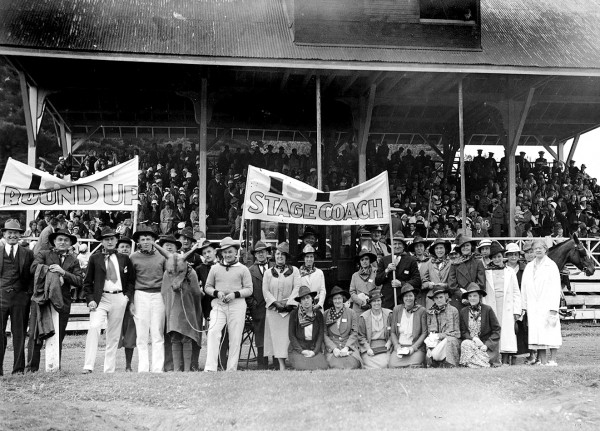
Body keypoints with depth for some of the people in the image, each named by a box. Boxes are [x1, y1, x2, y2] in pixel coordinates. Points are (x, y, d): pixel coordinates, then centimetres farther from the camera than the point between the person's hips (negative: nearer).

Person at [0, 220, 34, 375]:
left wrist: (29, 293, -1)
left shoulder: (28, 254, 9)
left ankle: (18, 368, 8)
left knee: (19, 334, 3)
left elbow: (32, 275, 9)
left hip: (20, 297, 0)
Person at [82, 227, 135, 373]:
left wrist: (128, 296, 2)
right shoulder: (95, 259, 6)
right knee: (94, 328, -21)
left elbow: (132, 279, 16)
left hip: (119, 299, 2)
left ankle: (109, 370, 12)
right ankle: (88, 367, -21)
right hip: (100, 299, -2)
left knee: (114, 335, 6)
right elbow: (87, 282, 7)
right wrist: (90, 299, -5)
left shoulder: (124, 259, 11)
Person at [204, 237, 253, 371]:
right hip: (218, 305, 0)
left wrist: (235, 294, -11)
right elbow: (207, 287, 15)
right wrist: (216, 293, -5)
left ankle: (231, 370, 7)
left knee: (235, 338, -1)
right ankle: (210, 368, -22)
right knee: (213, 332, -19)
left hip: (237, 305, 0)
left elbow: (249, 289, 5)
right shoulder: (215, 268, 14)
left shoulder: (243, 269, 9)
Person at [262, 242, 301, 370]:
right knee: (276, 337, -3)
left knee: (289, 336, -6)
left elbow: (297, 288, 0)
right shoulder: (268, 272, 12)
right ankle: (281, 365, 0)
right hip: (273, 310, 1)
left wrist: (288, 302, -11)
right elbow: (265, 290, 4)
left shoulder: (294, 271, 9)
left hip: (289, 309, -1)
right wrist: (275, 302, -9)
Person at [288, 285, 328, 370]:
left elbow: (321, 334, 5)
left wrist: (314, 351, -8)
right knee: (302, 367, -29)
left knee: (323, 367, -24)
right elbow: (291, 335, 0)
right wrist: (302, 351, -9)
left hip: (314, 349, 2)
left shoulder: (318, 314, 6)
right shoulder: (294, 313, -1)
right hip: (297, 349, -2)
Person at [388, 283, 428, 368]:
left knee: (414, 365, -30)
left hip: (416, 348, -2)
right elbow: (392, 332, 10)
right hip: (399, 346, 2)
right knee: (393, 365, -25)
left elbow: (424, 333, 0)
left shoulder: (421, 310, 1)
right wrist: (397, 346, -5)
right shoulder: (396, 310, 8)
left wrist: (413, 347, -9)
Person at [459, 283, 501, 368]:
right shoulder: (464, 311, 5)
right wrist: (473, 338, -15)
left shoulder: (488, 309, -4)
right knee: (465, 344, -31)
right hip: (470, 341, 2)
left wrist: (487, 344, -13)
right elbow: (463, 332, 4)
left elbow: (496, 330, -4)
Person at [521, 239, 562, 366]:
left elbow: (556, 288, -6)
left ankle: (553, 359, 3)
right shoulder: (529, 266, 13)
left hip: (547, 304, -4)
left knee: (551, 331, -4)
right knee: (537, 332, 2)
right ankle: (542, 361, 6)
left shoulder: (552, 266, -1)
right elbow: (524, 287, 13)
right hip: (533, 306, 4)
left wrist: (553, 308, -13)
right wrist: (524, 306, 7)